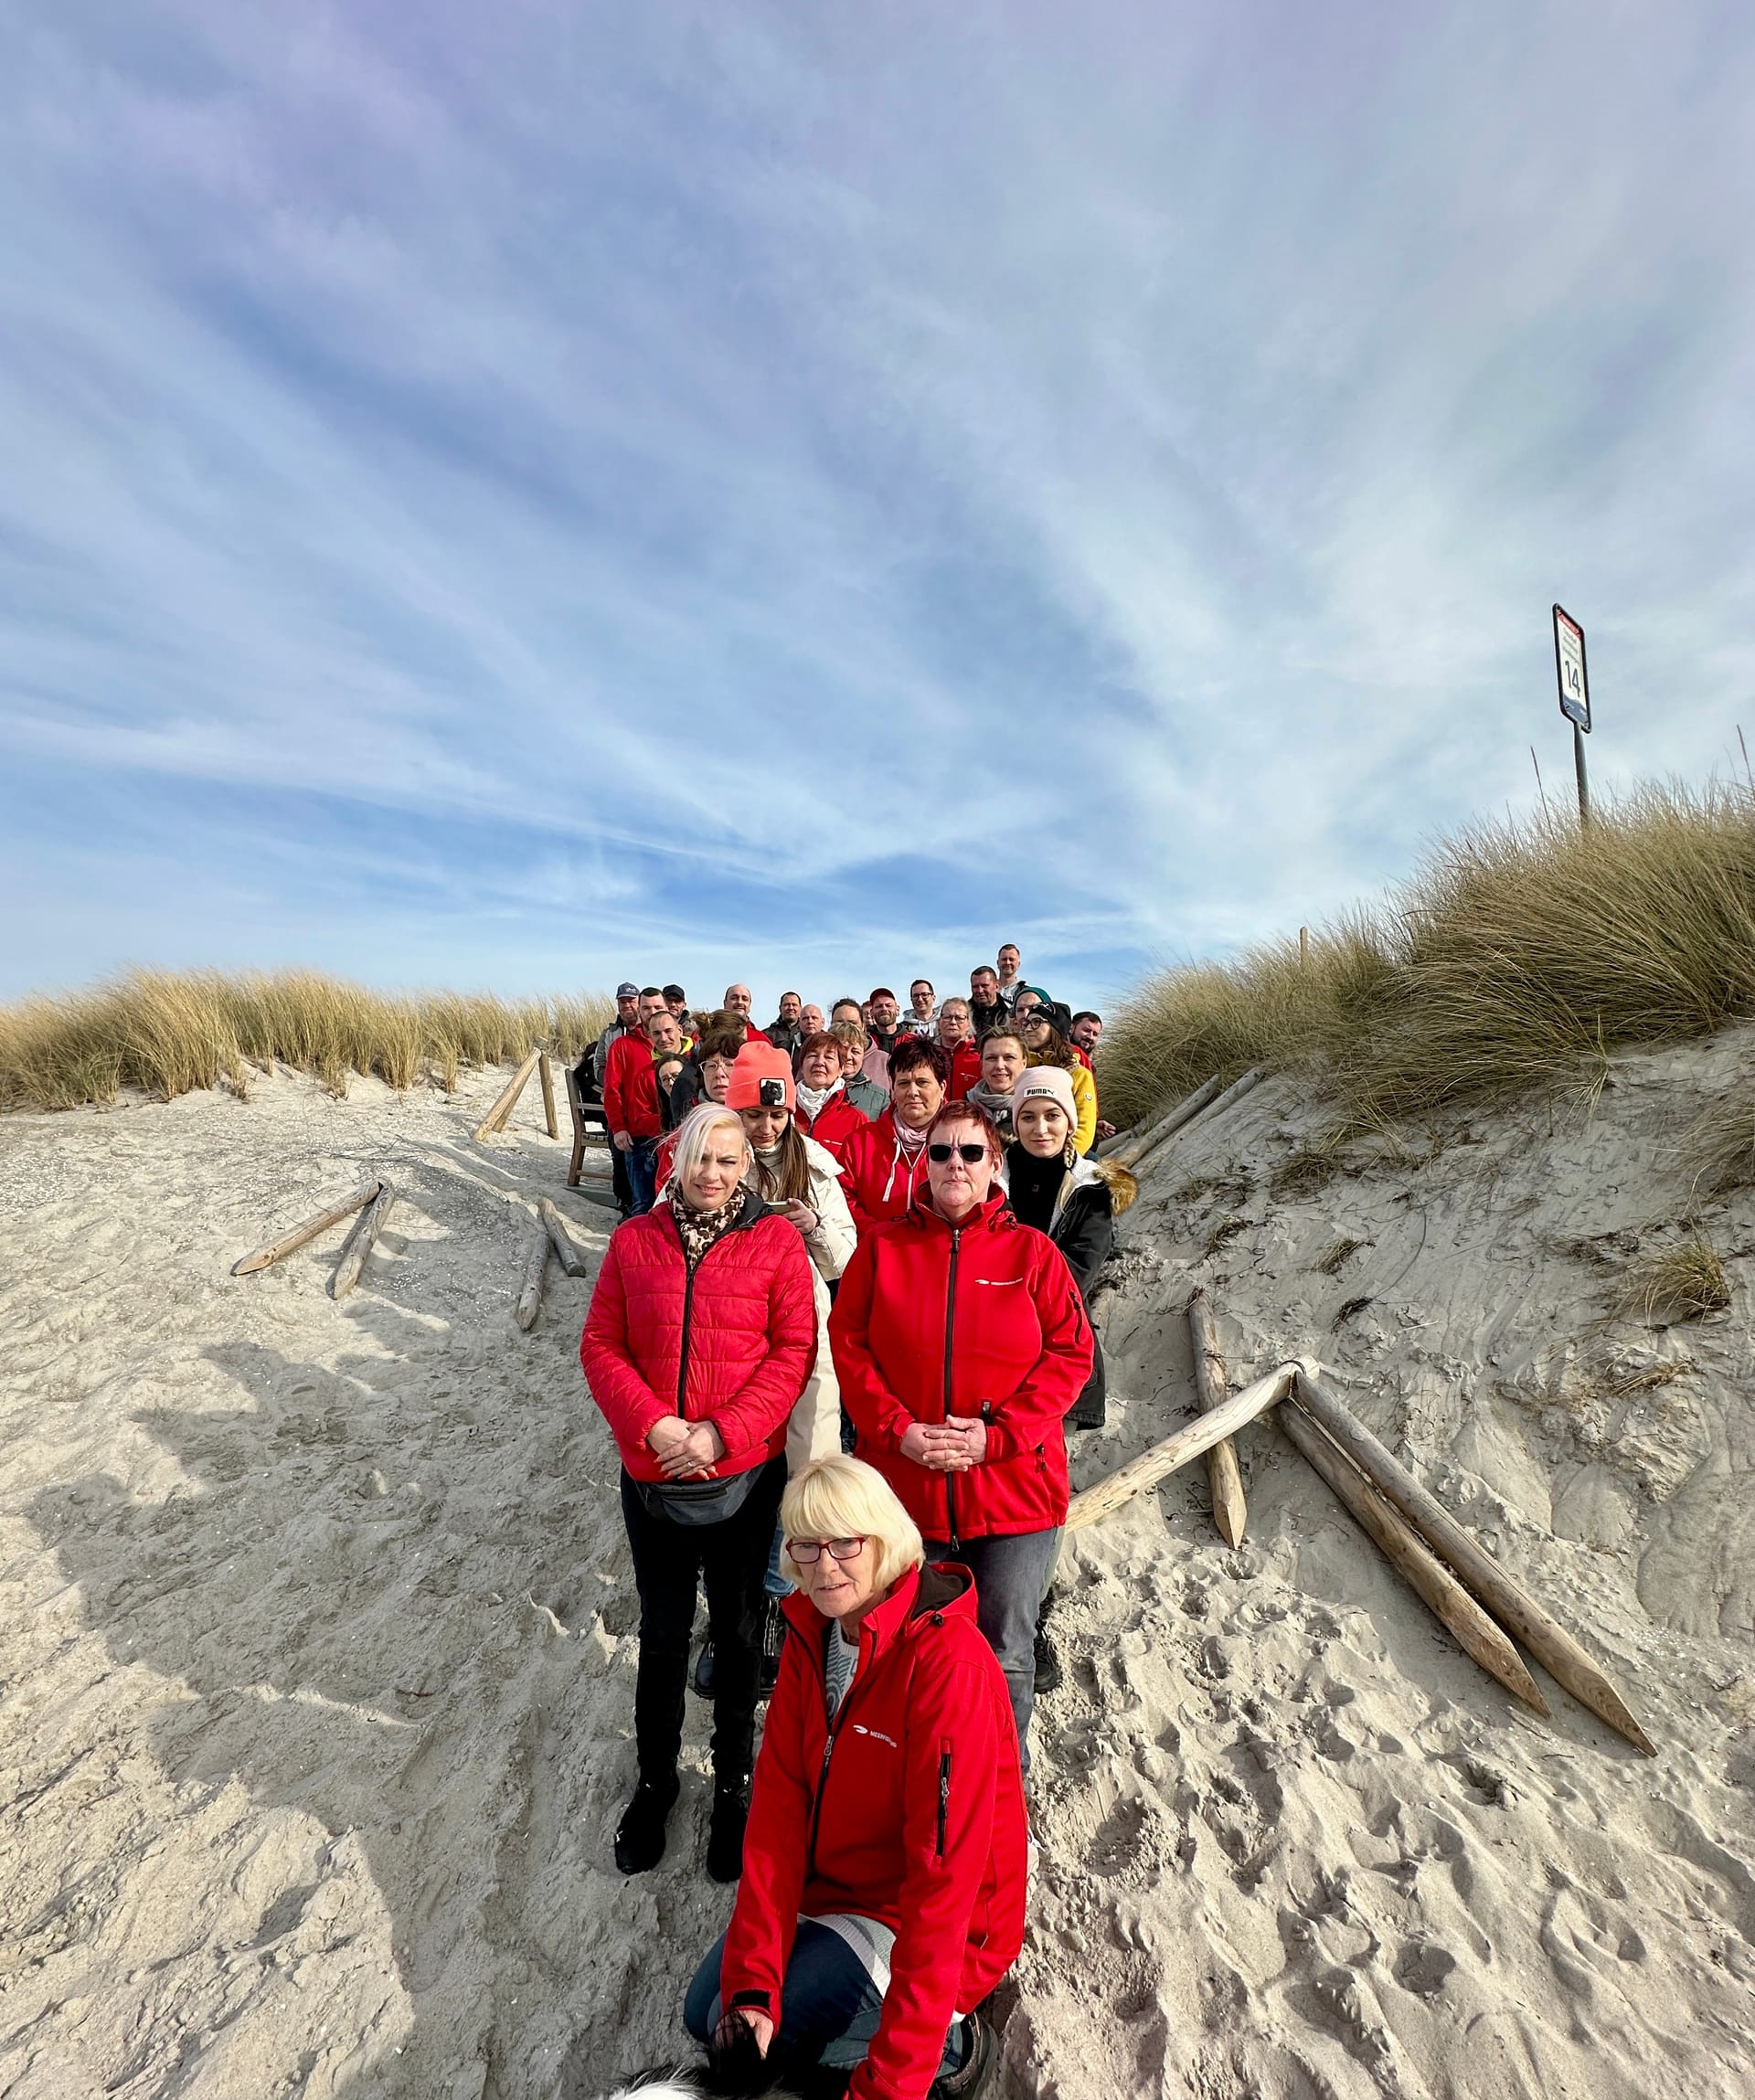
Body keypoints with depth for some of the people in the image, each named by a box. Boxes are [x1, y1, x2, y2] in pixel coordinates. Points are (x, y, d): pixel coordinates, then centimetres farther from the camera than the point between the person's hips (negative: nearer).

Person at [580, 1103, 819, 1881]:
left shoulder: (776, 1239, -10)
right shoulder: (635, 1239, -4)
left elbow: (794, 1350, -11)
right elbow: (601, 1345, -3)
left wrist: (723, 1432, -18)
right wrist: (653, 1425, -15)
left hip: (746, 1474, -1)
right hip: (651, 1475, 2)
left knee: (738, 1631, 18)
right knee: (662, 1632, 21)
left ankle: (734, 1782, 44)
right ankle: (655, 1779, 47)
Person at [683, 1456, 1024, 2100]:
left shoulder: (948, 1661, -31)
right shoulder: (810, 1636, -8)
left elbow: (944, 1872, -27)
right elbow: (778, 1804, -8)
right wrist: (752, 1984, -15)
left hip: (931, 1921, -6)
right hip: (829, 1883, 7)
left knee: (740, 2047, -12)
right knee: (709, 2011, 2)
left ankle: (948, 2045, 3)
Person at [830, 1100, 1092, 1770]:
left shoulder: (1032, 1250, -5)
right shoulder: (882, 1248, -3)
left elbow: (1071, 1355, -7)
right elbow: (848, 1347, -3)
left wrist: (996, 1434, -15)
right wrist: (899, 1431, -14)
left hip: (1013, 1490, -1)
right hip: (902, 1484, 2)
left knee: (1005, 1656, 16)